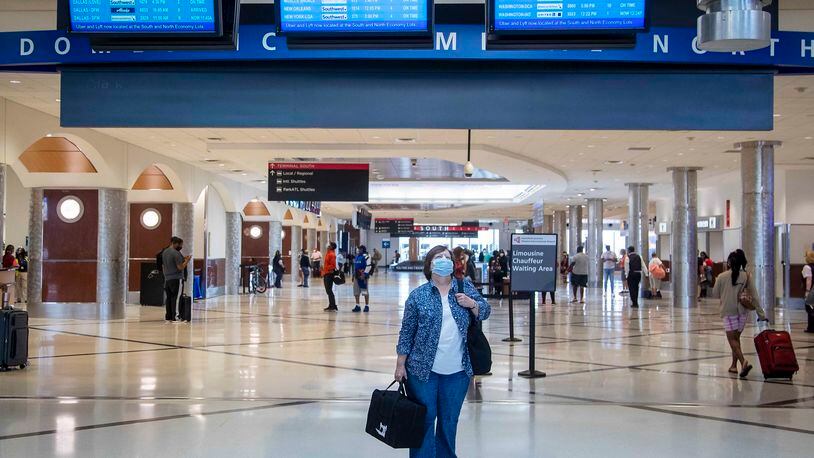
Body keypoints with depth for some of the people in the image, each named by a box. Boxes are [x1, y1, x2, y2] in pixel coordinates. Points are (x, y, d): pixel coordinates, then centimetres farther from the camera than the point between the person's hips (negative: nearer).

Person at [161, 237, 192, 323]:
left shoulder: (164, 252, 14)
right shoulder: (176, 253, -14)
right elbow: (180, 267, -16)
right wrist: (187, 260, -4)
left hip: (167, 279, 8)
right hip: (176, 279, -8)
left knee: (169, 297, 12)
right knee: (176, 298, -7)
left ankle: (168, 317, 13)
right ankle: (174, 318, -9)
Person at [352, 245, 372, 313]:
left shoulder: (366, 256, -11)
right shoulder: (357, 256, 17)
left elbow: (369, 266, -19)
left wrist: (364, 274, -21)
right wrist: (354, 275, 23)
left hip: (362, 276, -9)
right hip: (357, 276, 9)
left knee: (365, 291, -3)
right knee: (356, 292, 9)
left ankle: (367, 306, 5)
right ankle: (357, 306, 17)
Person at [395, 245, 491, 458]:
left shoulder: (465, 287, 5)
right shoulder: (418, 295, -2)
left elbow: (485, 312, 9)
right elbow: (407, 331, 0)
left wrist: (472, 303, -12)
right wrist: (400, 364, -2)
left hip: (458, 371, 2)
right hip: (424, 370, -2)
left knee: (449, 421, 13)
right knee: (424, 420, 3)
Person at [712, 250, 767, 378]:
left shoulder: (722, 277, -8)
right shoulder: (746, 276, -2)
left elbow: (715, 294, 2)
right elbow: (754, 295, -1)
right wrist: (761, 313, 2)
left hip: (728, 311, -4)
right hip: (743, 310, 4)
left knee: (732, 339, -2)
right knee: (736, 338, 16)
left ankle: (743, 362, -23)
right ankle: (734, 365, 20)